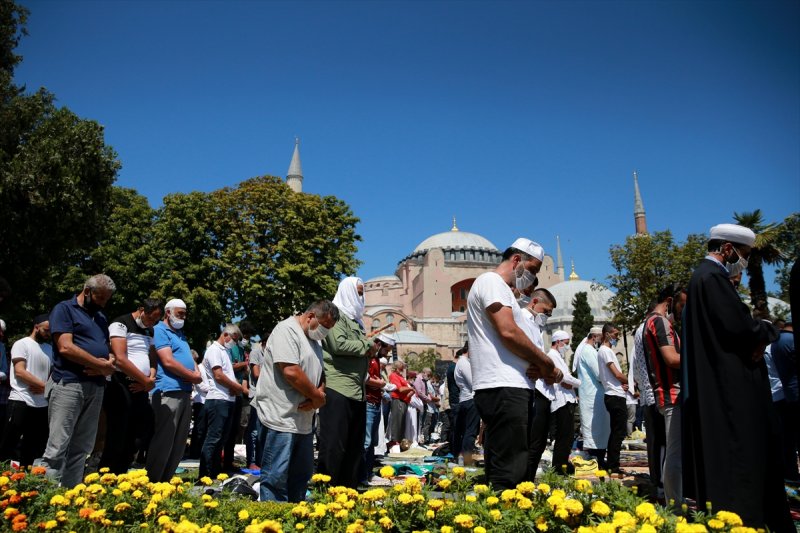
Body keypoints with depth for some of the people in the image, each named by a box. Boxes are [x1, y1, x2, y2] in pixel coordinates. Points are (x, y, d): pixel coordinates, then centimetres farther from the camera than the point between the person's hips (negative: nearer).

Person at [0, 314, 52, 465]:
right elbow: (19, 372, -12)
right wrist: (43, 385, -13)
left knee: (33, 447, 10)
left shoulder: (50, 349, 15)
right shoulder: (22, 344, -2)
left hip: (42, 405, 6)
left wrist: (45, 388, -4)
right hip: (21, 402, -6)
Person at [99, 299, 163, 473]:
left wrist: (151, 380, -4)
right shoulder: (120, 324, -8)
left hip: (140, 389, 8)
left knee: (137, 440, 10)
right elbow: (121, 360, -17)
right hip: (121, 387, -8)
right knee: (116, 442, -4)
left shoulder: (149, 331, 17)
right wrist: (146, 381, -10)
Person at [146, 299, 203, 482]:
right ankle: (151, 482, 0)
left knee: (179, 442, 12)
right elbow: (168, 361, -15)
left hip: (185, 393, 9)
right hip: (169, 392, -9)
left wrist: (198, 374, -1)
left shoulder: (180, 333, 23)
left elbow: (189, 357, 21)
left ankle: (166, 480, 20)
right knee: (163, 441, -7)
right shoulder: (160, 330, -5)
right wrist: (193, 376, -6)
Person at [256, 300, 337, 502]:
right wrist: (318, 396, -10)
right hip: (282, 419, -10)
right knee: (276, 478, -4)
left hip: (304, 420, 10)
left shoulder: (314, 340, 19)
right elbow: (291, 371, -21)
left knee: (302, 476, 15)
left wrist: (320, 394, -1)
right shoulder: (287, 330, -11)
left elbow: (320, 374, 21)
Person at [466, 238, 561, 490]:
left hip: (506, 387, 10)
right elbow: (508, 332, -17)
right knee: (509, 474, -12)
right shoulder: (491, 281, -4)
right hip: (503, 388, -10)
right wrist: (547, 364, -5)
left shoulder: (500, 288, 27)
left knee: (499, 472, 11)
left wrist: (534, 365, 3)